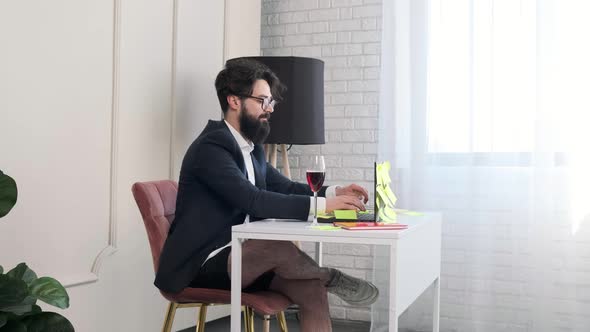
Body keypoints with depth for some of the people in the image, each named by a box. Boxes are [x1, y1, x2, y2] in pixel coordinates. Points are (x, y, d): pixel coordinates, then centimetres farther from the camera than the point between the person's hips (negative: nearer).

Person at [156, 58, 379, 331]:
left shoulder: (252, 148, 12)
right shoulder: (211, 147, -16)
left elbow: (284, 187, 18)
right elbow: (254, 201, -28)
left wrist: (334, 192, -1)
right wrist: (321, 205, -27)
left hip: (244, 255, 8)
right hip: (203, 263, -8)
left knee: (312, 289, -16)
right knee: (279, 246, -33)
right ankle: (330, 277, -5)